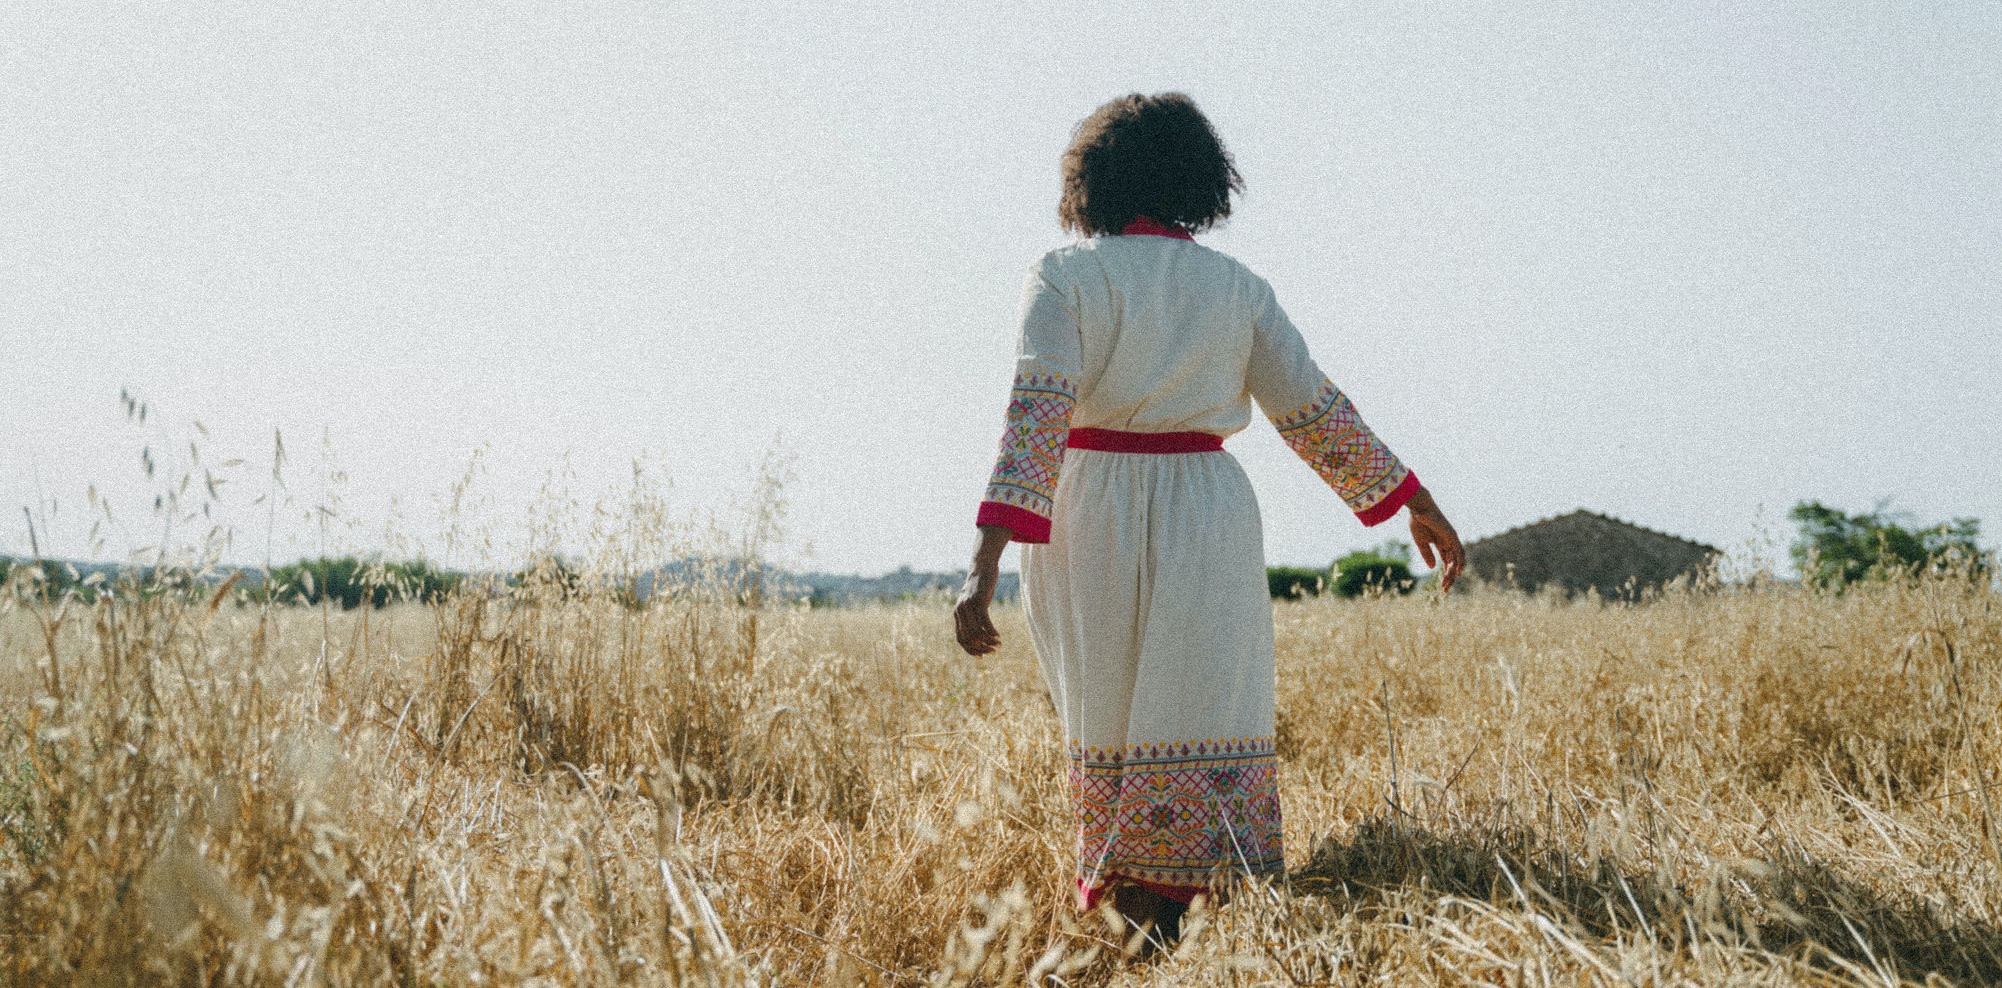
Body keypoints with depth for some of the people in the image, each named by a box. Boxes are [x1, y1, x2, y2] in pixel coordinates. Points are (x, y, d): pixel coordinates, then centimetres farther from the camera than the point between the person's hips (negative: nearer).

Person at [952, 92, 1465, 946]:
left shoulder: (1064, 277, -2)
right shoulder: (1237, 288, 6)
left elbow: (1035, 414, -14)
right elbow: (1315, 412, 6)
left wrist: (986, 563, -21)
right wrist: (1418, 505, 16)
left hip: (1088, 517, 0)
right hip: (1207, 513, 1)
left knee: (1107, 724, 13)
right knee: (1207, 735, 0)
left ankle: (1131, 919, 17)